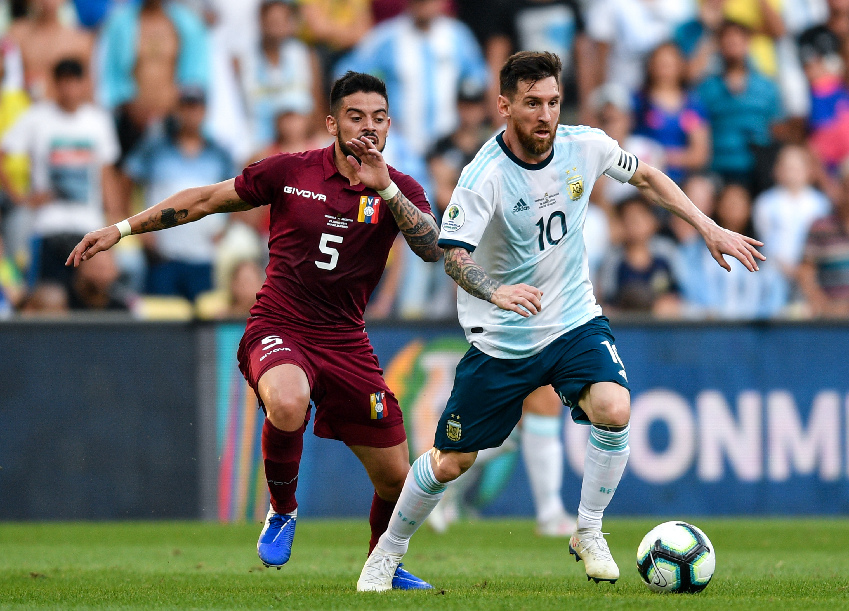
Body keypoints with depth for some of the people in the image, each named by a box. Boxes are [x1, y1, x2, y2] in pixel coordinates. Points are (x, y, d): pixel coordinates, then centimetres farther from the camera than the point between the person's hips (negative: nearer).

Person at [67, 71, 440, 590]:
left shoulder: (400, 190, 1)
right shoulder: (291, 172, -2)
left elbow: (433, 249, -18)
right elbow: (207, 199, 7)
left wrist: (384, 188, -29)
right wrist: (121, 229, 6)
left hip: (346, 342, 3)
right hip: (278, 330, -3)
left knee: (396, 479, 4)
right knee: (288, 404, -38)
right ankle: (282, 508, -10)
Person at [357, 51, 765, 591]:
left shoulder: (585, 147, -9)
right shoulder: (484, 177, -22)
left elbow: (646, 176, 10)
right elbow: (453, 255, -30)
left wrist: (710, 228, 4)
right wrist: (494, 291, -50)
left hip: (575, 320, 3)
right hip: (502, 338, -2)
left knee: (614, 411, -25)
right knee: (451, 461, 4)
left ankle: (589, 533, -5)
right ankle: (389, 551, 30)